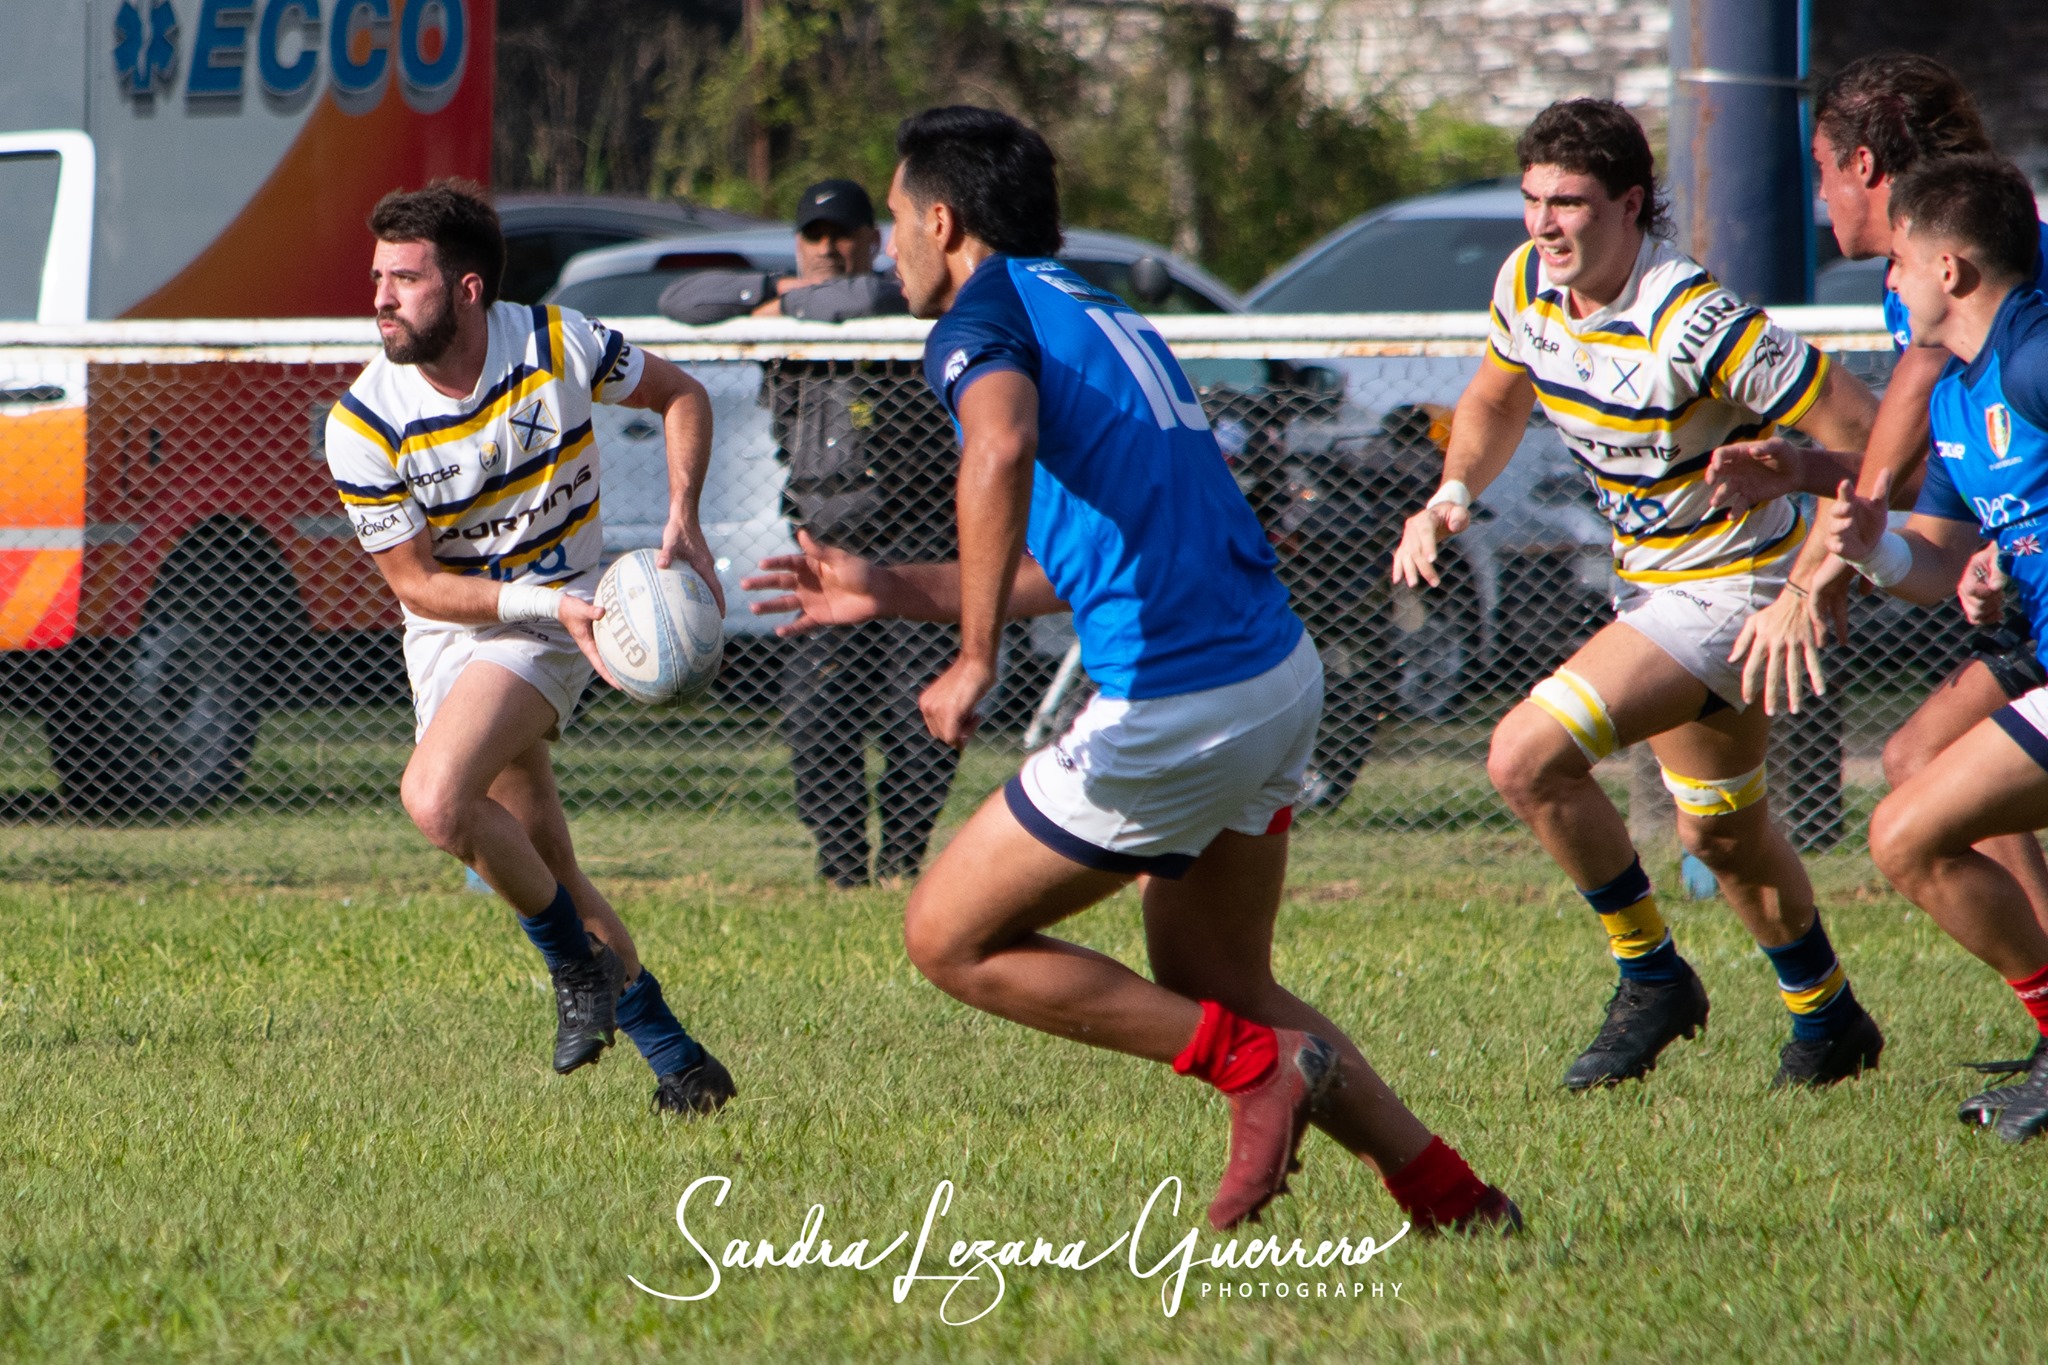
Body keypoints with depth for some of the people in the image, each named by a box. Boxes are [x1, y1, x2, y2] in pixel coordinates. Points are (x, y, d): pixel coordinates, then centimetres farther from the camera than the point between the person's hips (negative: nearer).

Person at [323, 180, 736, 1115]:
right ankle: (674, 1058, 20)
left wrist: (683, 521, -11)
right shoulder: (362, 426, -15)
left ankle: (577, 962, -4)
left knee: (435, 800, -26)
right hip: (450, 632, 3)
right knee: (541, 858, 5)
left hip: (556, 619, -3)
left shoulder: (558, 345, -16)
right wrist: (543, 601, -23)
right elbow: (415, 581, -10)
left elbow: (678, 395, 3)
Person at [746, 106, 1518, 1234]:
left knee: (950, 939, 5)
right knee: (1212, 982, 22)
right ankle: (1452, 1199, 16)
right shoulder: (1103, 316, 23)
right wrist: (891, 591, 33)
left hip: (1172, 708, -9)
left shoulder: (987, 313, -6)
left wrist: (974, 662, -28)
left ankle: (1253, 1063, -1)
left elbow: (1002, 447, -30)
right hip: (1280, 672, 9)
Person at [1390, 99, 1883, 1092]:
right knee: (1723, 837, 23)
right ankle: (1828, 1023, 43)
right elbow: (1497, 398, 16)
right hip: (1652, 583, 9)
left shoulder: (1691, 323, -29)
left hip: (1729, 589, -9)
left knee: (1528, 757, -20)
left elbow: (1862, 431, -25)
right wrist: (1453, 495, -1)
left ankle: (1651, 975, -3)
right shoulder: (1528, 284, -6)